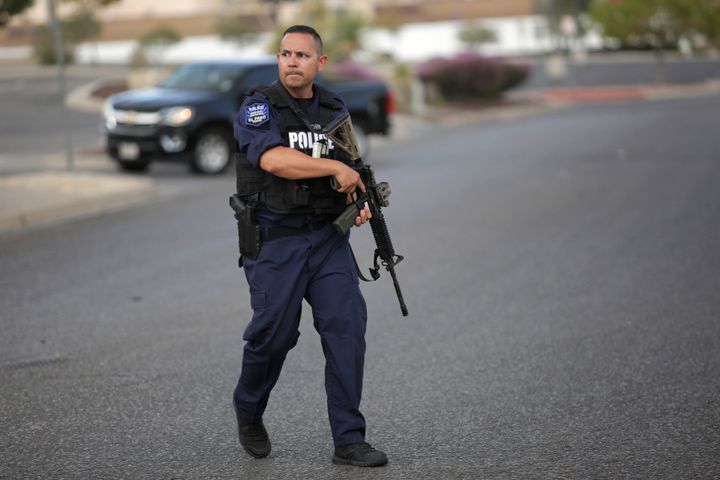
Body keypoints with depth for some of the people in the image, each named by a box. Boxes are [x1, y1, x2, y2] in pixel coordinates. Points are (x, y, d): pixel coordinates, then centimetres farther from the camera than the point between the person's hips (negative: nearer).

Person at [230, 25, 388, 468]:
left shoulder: (336, 109, 11)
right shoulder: (259, 107, -7)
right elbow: (273, 159, -26)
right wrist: (336, 169, -20)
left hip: (328, 238, 4)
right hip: (274, 243, -4)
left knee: (347, 323, -8)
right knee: (274, 334, 0)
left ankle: (349, 441, -3)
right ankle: (249, 412, 32)